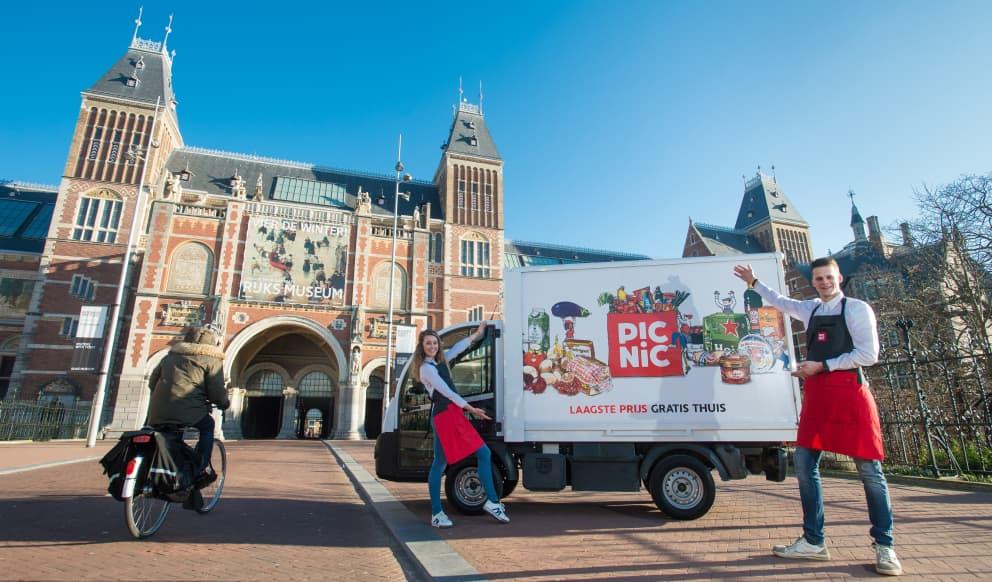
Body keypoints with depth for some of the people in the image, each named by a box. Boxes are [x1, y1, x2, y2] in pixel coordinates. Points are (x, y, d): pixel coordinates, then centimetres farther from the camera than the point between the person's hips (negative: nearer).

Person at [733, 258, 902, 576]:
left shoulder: (857, 309, -3)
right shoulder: (811, 309, 16)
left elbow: (868, 354, -11)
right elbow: (780, 302, 34)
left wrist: (822, 365, -11)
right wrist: (754, 283, 37)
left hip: (849, 392, -6)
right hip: (815, 394, 7)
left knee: (869, 470, 0)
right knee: (804, 464, 4)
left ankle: (884, 547, 13)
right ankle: (813, 542, 12)